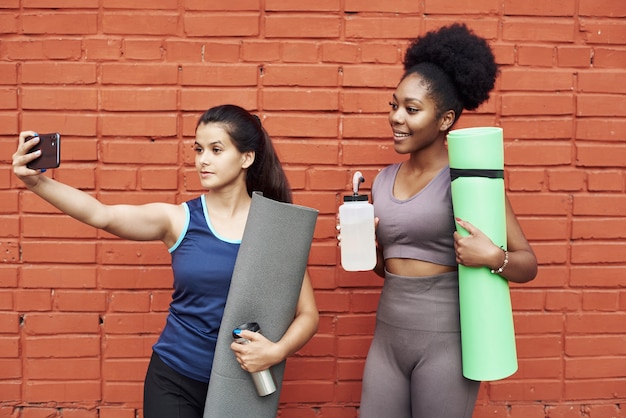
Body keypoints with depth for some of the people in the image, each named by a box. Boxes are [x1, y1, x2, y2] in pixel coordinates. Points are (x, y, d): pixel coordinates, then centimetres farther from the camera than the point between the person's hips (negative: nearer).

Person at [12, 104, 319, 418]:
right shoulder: (177, 219, -6)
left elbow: (307, 314, -6)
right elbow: (100, 215, -20)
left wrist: (276, 351, -22)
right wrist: (35, 181, -32)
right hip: (174, 380, 0)